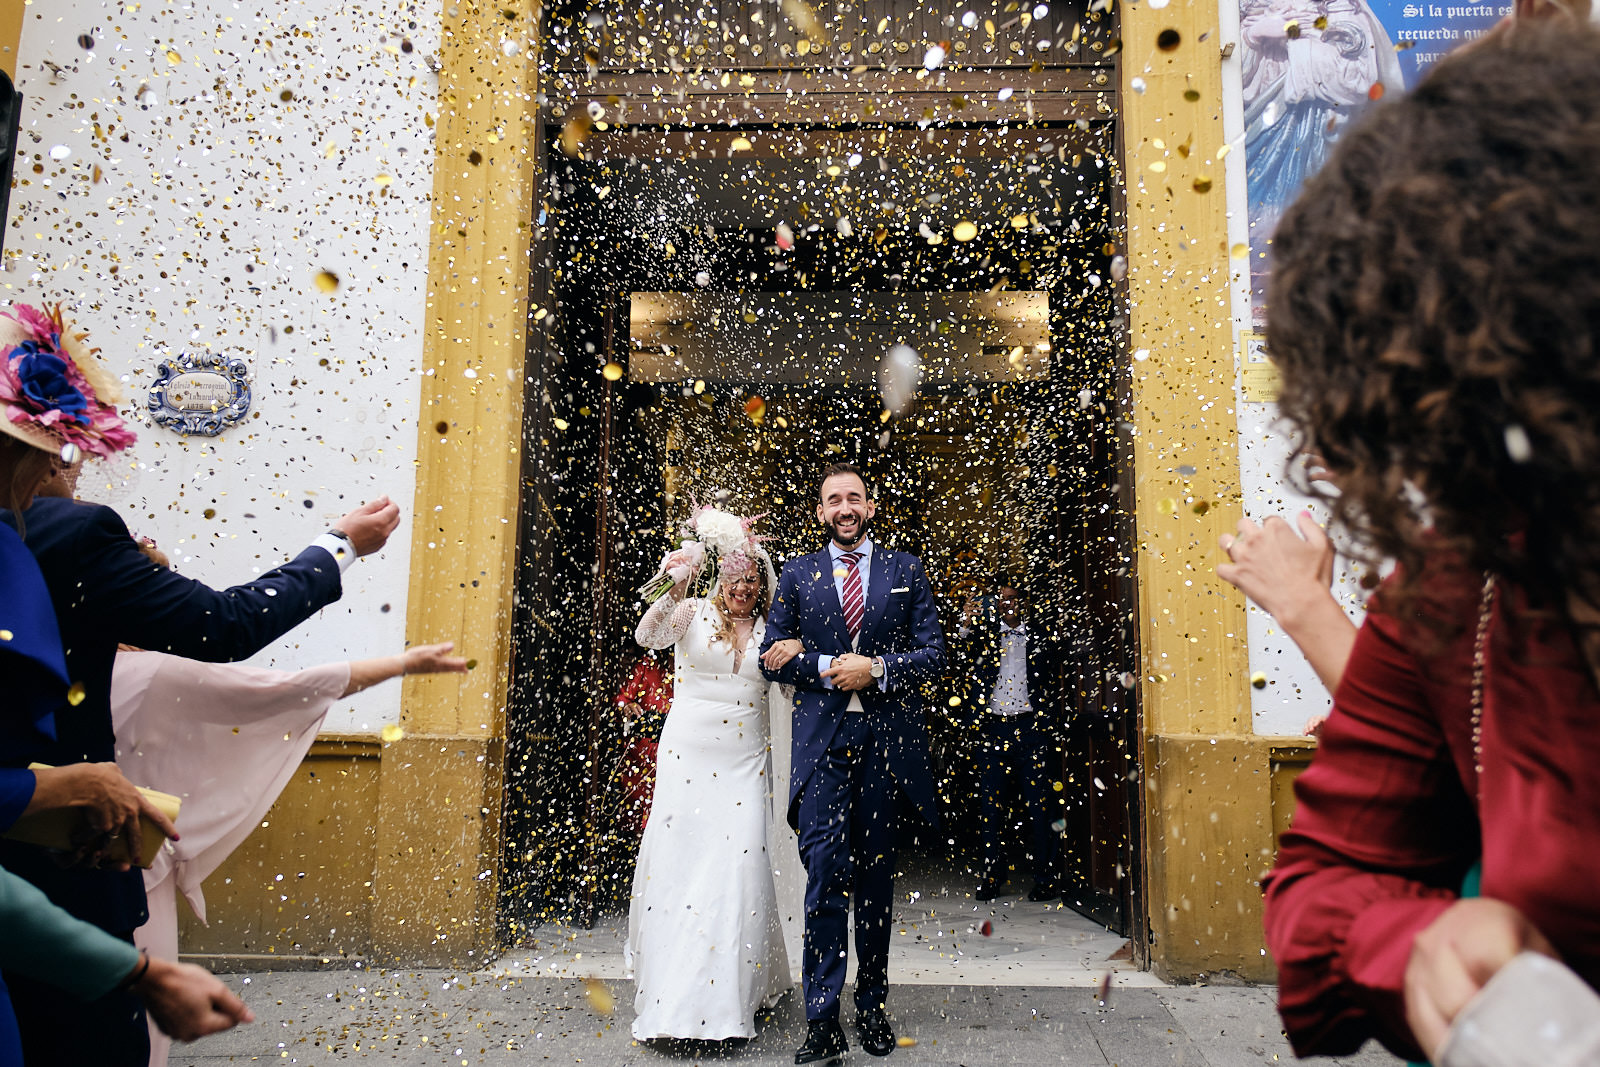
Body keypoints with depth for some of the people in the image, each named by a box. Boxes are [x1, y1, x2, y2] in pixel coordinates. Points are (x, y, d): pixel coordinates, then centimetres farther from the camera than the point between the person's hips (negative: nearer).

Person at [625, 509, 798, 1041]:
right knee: (677, 858, 1)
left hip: (745, 761, 2)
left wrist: (798, 652, -10)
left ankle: (730, 995, 12)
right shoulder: (694, 613, 1)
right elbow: (647, 636, -16)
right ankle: (671, 995, 16)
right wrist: (672, 593, -33)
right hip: (688, 752, -2)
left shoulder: (769, 630, 9)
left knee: (739, 863, -3)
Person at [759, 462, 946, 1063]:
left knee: (876, 876, 10)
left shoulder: (906, 571, 10)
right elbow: (771, 656, 6)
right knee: (824, 872, -8)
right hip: (821, 739, -1)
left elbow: (933, 653, 4)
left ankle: (873, 1008, 26)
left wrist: (877, 668, -11)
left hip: (886, 738, 1)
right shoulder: (798, 574, 10)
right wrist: (827, 669, -9)